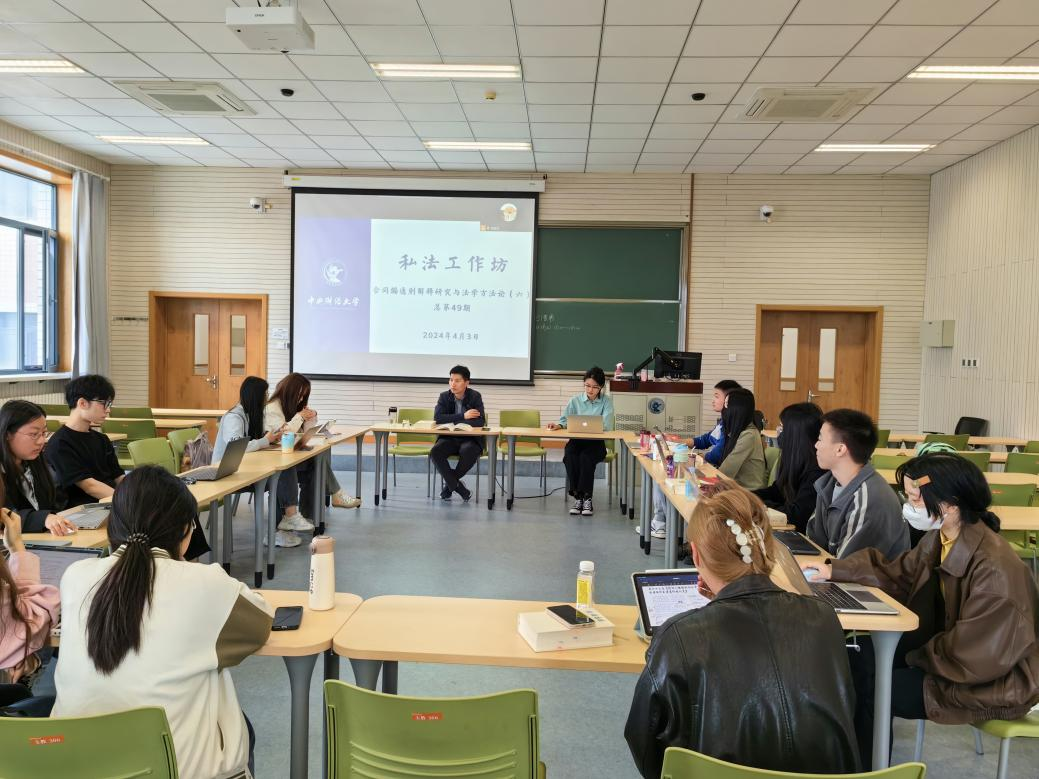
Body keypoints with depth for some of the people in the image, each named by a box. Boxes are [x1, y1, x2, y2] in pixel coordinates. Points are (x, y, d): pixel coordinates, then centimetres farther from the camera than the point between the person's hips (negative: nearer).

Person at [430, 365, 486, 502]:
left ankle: (449, 483, -9)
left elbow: (480, 421, -19)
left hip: (471, 439, -2)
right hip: (449, 438, 2)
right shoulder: (444, 396, 0)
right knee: (435, 452, -28)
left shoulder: (475, 397, -7)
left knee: (469, 452, -36)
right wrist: (463, 416, -21)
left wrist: (453, 421, -21)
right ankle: (458, 487, -15)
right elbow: (437, 418, -14)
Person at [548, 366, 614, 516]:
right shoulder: (575, 400, 7)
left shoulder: (607, 401, 2)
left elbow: (606, 425, -11)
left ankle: (586, 498, -26)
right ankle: (577, 497, -23)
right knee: (569, 457, -31)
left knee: (586, 457, -34)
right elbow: (565, 420, 3)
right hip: (576, 441, 2)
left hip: (596, 443, -2)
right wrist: (558, 425, -22)